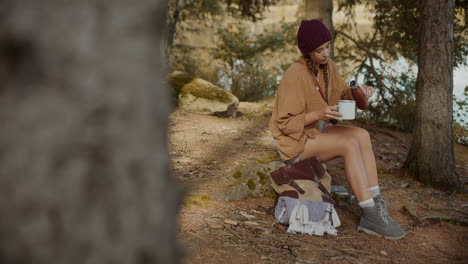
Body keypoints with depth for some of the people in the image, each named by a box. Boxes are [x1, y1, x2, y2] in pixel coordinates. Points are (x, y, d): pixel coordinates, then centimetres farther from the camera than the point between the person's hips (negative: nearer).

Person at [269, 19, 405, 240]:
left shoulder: (328, 66, -1)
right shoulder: (295, 76, -23)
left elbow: (342, 94, 11)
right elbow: (286, 123, -20)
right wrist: (318, 114, -33)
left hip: (317, 132, 7)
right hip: (294, 140, -7)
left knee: (362, 136, -19)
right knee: (351, 144, -27)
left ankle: (376, 204, -19)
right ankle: (371, 214, -22)